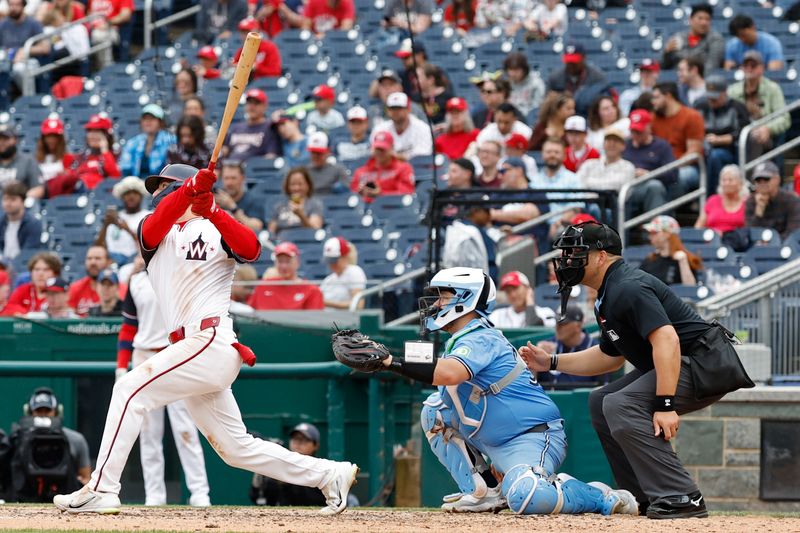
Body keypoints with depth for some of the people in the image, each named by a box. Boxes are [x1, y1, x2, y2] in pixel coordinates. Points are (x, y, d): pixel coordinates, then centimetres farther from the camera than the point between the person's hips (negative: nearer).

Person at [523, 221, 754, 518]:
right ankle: (645, 499, 17)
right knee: (601, 402, 18)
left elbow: (667, 340, -30)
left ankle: (683, 499, -25)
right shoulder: (608, 296, 16)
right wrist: (551, 363, 23)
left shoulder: (628, 289, -18)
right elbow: (611, 356, 29)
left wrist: (665, 405, -34)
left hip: (707, 363, -11)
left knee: (621, 406, -24)